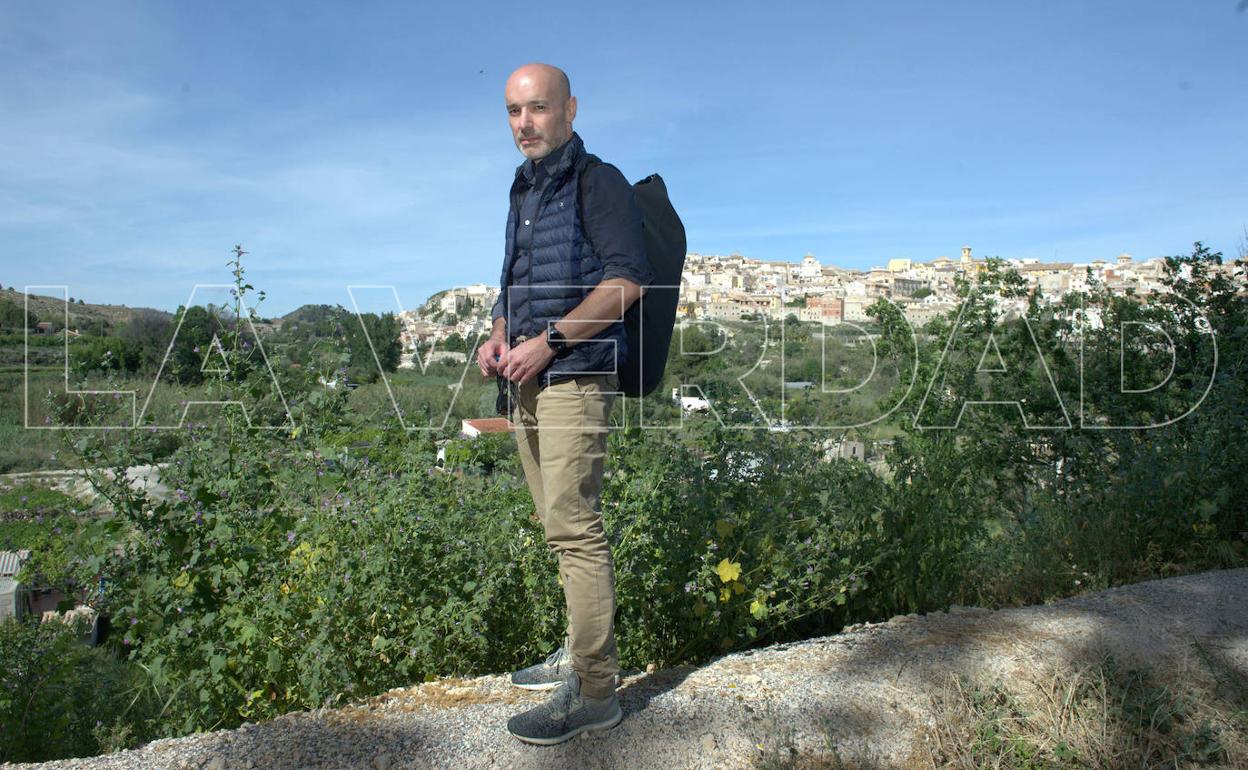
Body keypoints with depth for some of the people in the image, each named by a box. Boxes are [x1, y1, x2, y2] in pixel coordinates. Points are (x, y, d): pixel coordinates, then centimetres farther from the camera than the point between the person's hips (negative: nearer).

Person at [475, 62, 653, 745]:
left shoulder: (597, 182, -4)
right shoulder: (523, 193, 21)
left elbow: (627, 279, -15)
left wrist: (547, 342, -18)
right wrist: (498, 337, 8)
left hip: (574, 379, -9)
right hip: (526, 383, 9)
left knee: (575, 530, -10)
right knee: (560, 529, 13)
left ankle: (595, 692, -3)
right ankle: (580, 651, 26)